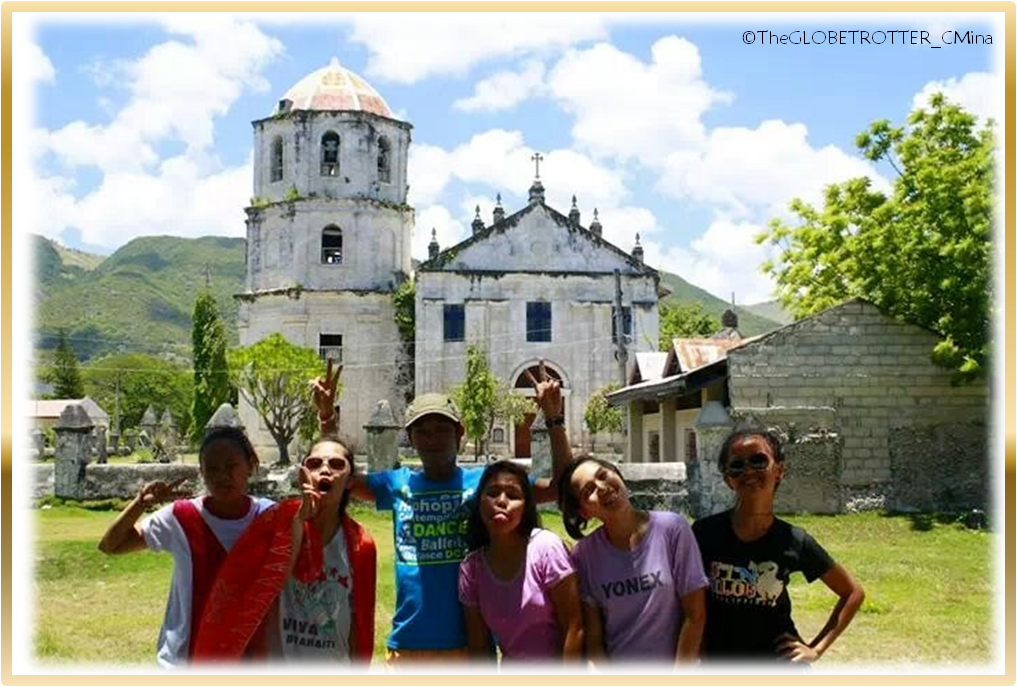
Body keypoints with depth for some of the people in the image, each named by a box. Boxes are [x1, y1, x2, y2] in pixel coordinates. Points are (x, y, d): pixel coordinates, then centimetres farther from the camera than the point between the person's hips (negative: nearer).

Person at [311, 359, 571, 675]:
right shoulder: (398, 484, 5)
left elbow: (561, 486, -6)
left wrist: (553, 416, -15)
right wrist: (327, 415, -3)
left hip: (468, 645, -2)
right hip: (406, 647, 2)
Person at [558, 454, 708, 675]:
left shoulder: (671, 529, -11)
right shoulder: (584, 555, -7)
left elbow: (694, 617, -8)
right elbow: (593, 640, -4)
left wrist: (677, 681, -8)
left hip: (678, 675, -1)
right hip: (615, 678, 1)